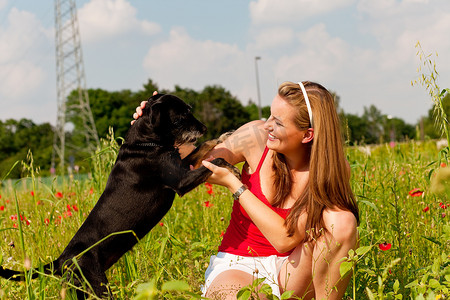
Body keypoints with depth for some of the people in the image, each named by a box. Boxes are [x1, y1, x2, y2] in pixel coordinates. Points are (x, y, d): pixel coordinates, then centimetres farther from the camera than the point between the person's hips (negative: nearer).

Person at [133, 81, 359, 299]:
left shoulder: (333, 169, -15)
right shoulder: (257, 137, -11)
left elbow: (286, 240, -22)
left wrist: (232, 183, -20)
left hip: (289, 268, 1)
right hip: (238, 265, -1)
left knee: (344, 220, -28)